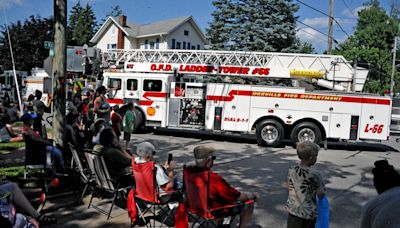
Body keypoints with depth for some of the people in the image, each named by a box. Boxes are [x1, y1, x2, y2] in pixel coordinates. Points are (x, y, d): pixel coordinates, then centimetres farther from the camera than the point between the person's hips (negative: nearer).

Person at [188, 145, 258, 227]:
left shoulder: (189, 171, -14)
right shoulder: (214, 179, -35)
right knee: (249, 204, 7)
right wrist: (254, 195, -4)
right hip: (215, 211, -7)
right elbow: (238, 196, -23)